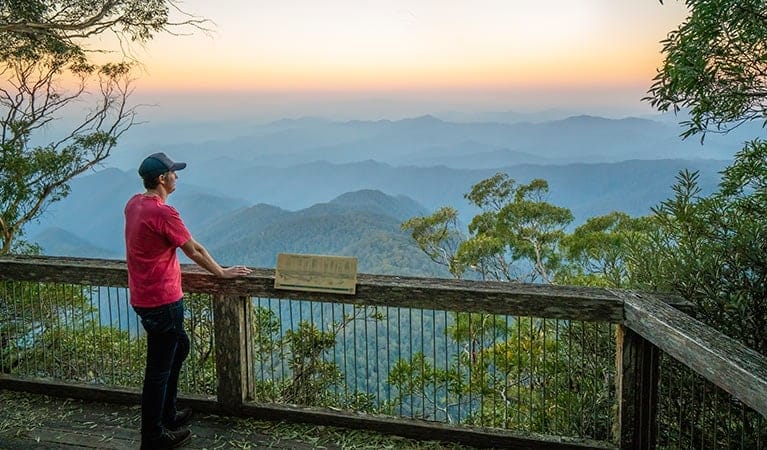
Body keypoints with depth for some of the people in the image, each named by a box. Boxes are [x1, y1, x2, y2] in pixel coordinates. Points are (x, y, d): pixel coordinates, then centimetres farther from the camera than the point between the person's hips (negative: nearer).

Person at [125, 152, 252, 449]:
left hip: (143, 296, 10)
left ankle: (167, 414, 36)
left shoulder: (134, 204, 5)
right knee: (159, 369, 3)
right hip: (162, 302, -10)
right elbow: (194, 250, -11)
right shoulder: (164, 213, -22)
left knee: (179, 347, 25)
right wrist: (222, 273, 3)